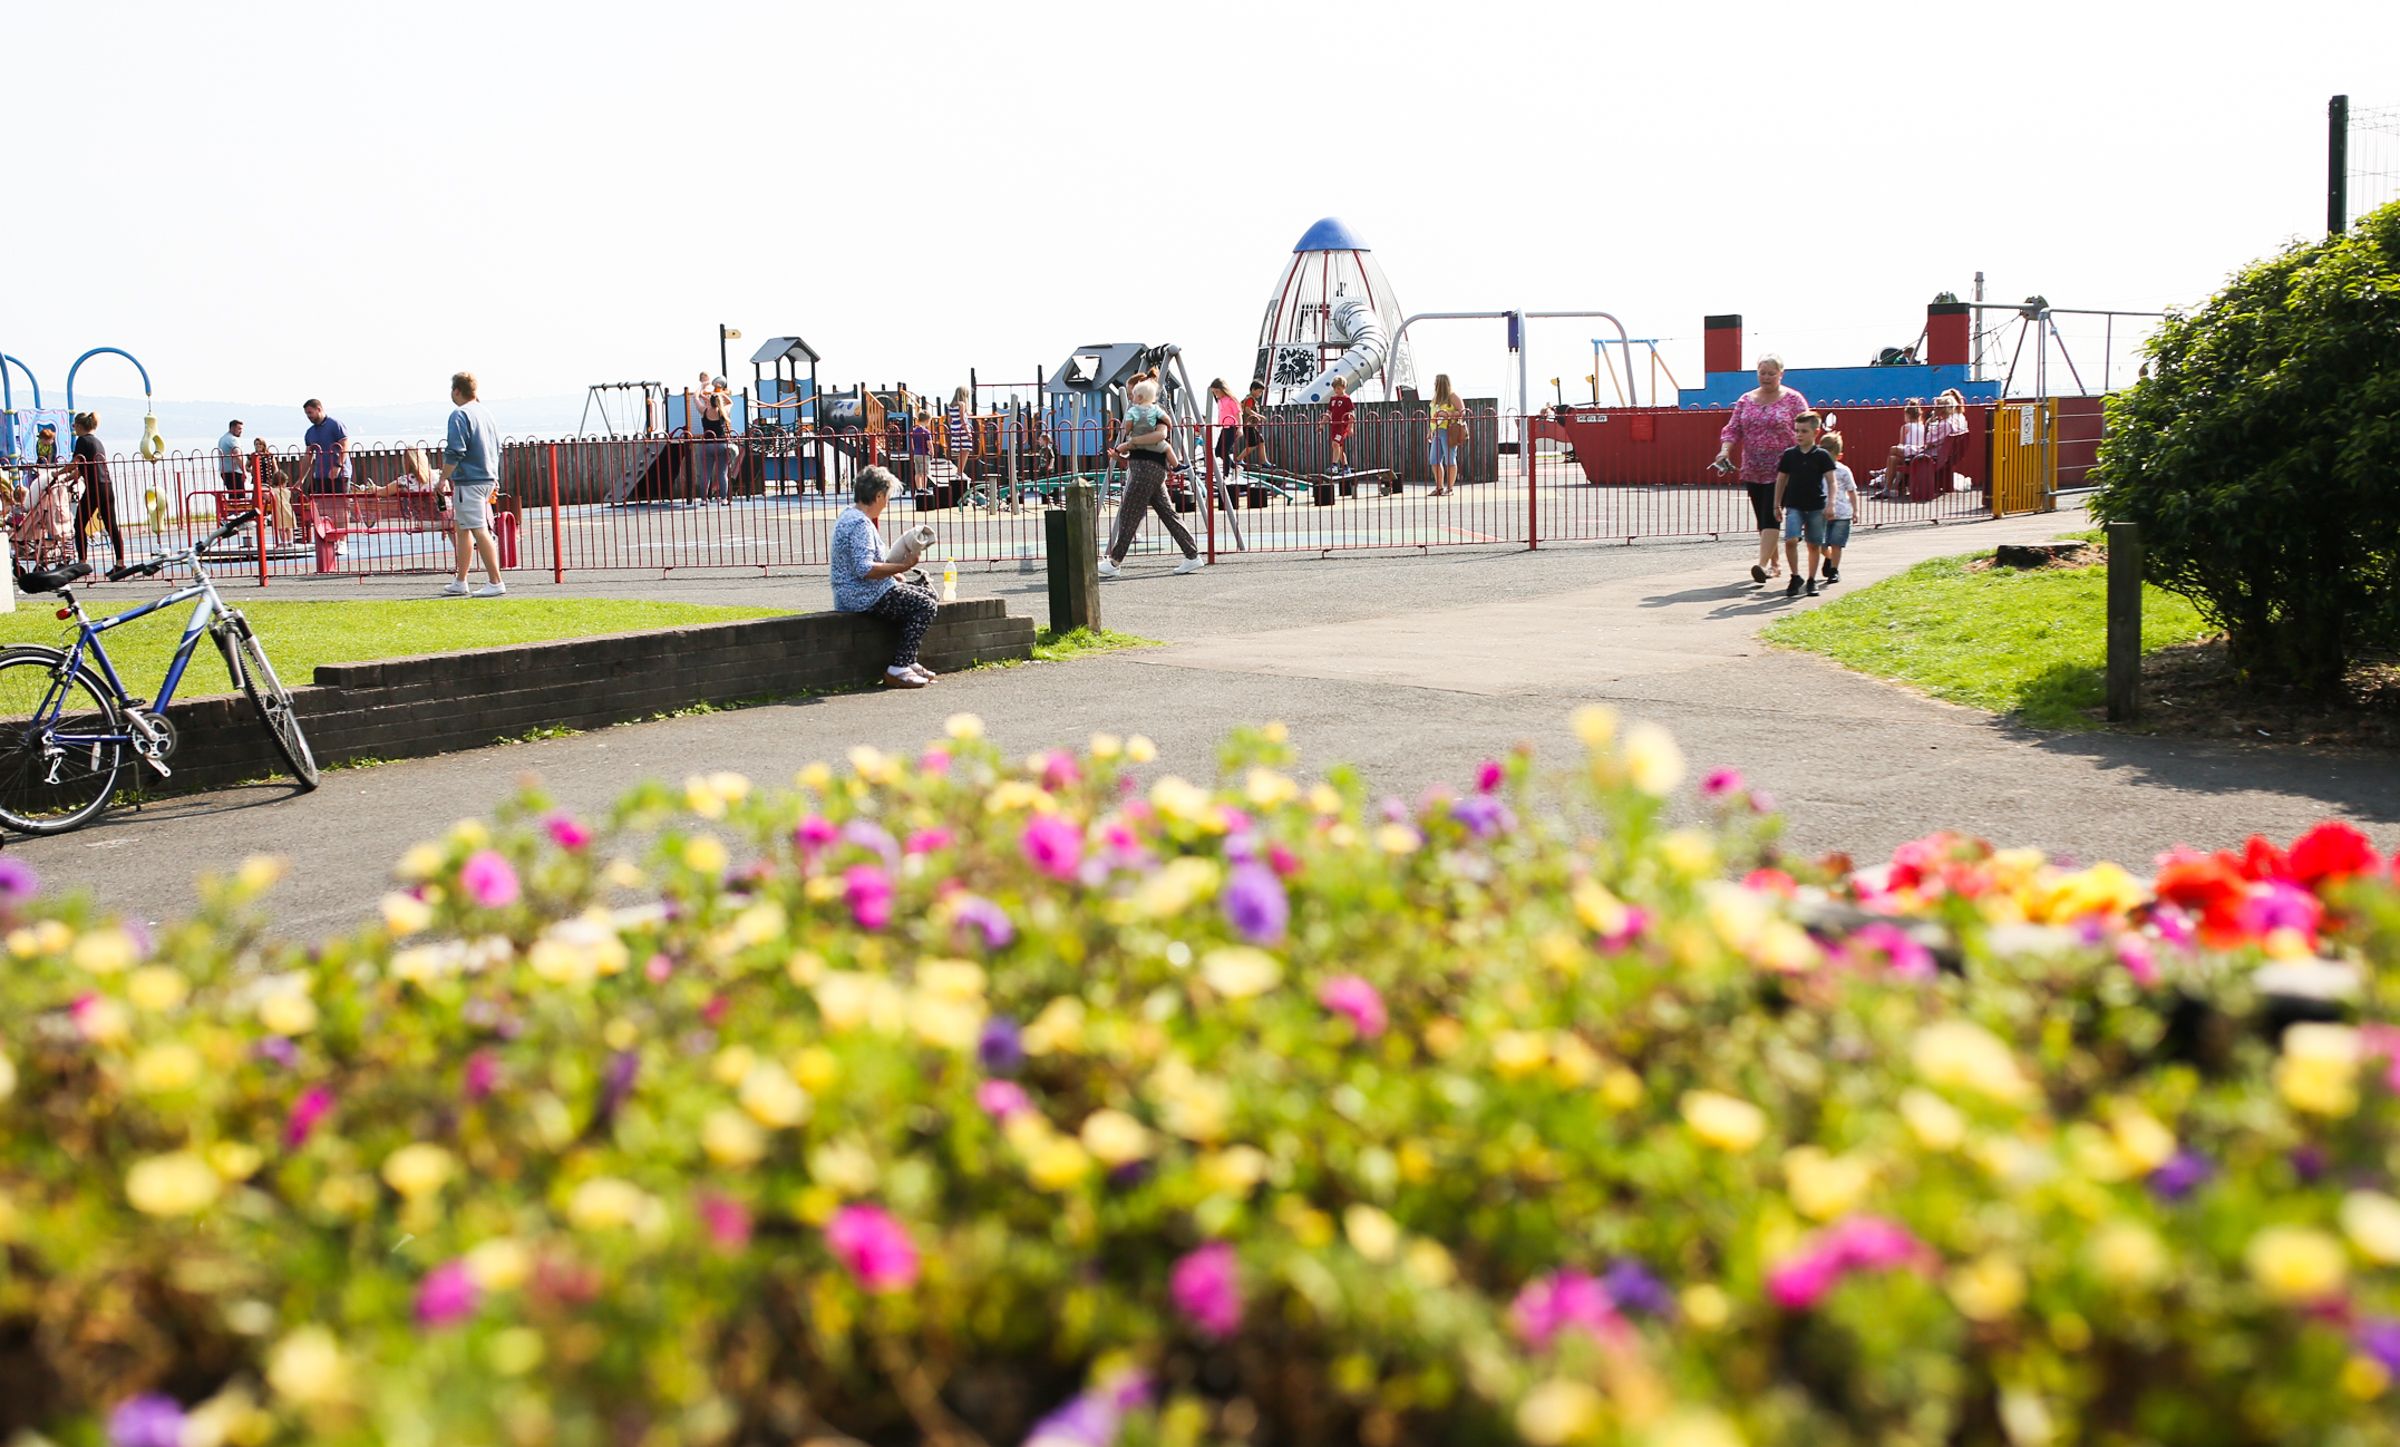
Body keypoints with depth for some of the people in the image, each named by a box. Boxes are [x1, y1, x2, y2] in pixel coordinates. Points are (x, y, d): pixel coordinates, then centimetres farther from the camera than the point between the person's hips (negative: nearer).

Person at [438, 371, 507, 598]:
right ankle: (459, 582, 22)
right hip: (488, 479, 9)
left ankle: (496, 583, -11)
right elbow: (496, 450, 21)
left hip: (469, 481, -9)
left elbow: (455, 452, -18)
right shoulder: (486, 414, 15)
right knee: (461, 528, 17)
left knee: (479, 531, -9)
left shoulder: (460, 415, -11)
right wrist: (494, 480, 27)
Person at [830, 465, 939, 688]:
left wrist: (893, 570, 14)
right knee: (926, 605, -15)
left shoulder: (850, 515, 15)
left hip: (857, 593, 11)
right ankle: (898, 669, -16)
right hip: (862, 597, -11)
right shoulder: (859, 523, -20)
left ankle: (909, 661, 13)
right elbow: (864, 569, -29)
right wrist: (900, 567, -21)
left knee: (928, 595, 15)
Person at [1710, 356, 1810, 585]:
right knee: (1761, 517, 10)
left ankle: (1763, 564, -22)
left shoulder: (1793, 400, -1)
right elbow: (1733, 428, 8)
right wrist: (1725, 450, -11)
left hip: (1780, 471, -5)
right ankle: (1774, 562, 22)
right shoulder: (1746, 400, 11)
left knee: (1770, 516, -14)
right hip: (1752, 470, 5)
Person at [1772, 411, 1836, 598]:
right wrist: (1777, 505, 10)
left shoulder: (1822, 455, -3)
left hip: (1816, 507, -1)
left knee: (1814, 545, 6)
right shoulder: (1789, 454, 2)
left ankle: (1812, 581, 18)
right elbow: (1781, 479, 10)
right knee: (1790, 540, -16)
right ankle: (1795, 577, -1)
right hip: (1794, 505, 1)